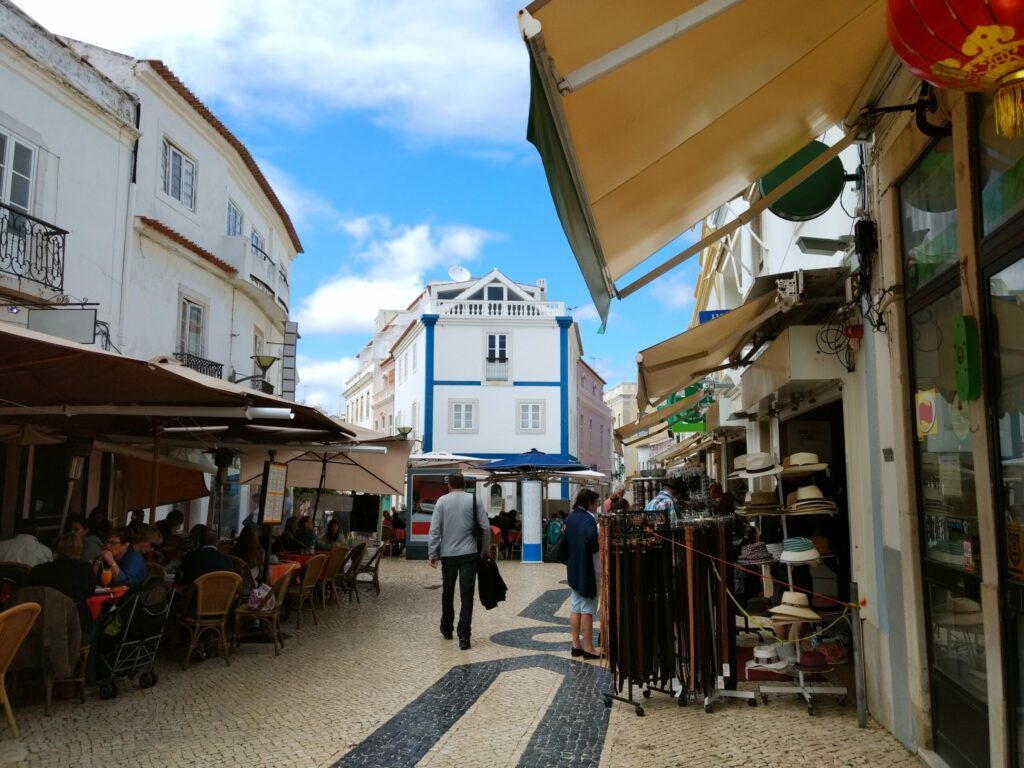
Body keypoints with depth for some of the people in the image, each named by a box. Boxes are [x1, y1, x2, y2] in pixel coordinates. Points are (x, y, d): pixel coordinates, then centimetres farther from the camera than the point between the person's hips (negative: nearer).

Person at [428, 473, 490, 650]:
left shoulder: (442, 501, 0)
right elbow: (486, 527, -1)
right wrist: (485, 549, 11)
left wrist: (432, 553, 1)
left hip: (448, 554, 1)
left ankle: (447, 629, 30)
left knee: (448, 592, 17)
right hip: (469, 554, -1)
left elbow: (435, 529, -4)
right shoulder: (473, 500, 0)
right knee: (467, 594, 0)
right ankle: (463, 635, -9)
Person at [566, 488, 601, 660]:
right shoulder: (588, 519, -18)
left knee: (576, 606, 12)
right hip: (587, 569, -8)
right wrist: (598, 548, -15)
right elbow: (593, 542, -32)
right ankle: (588, 647, 4)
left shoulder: (571, 517, 8)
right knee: (587, 608, -1)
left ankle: (576, 644, 18)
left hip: (573, 568, 8)